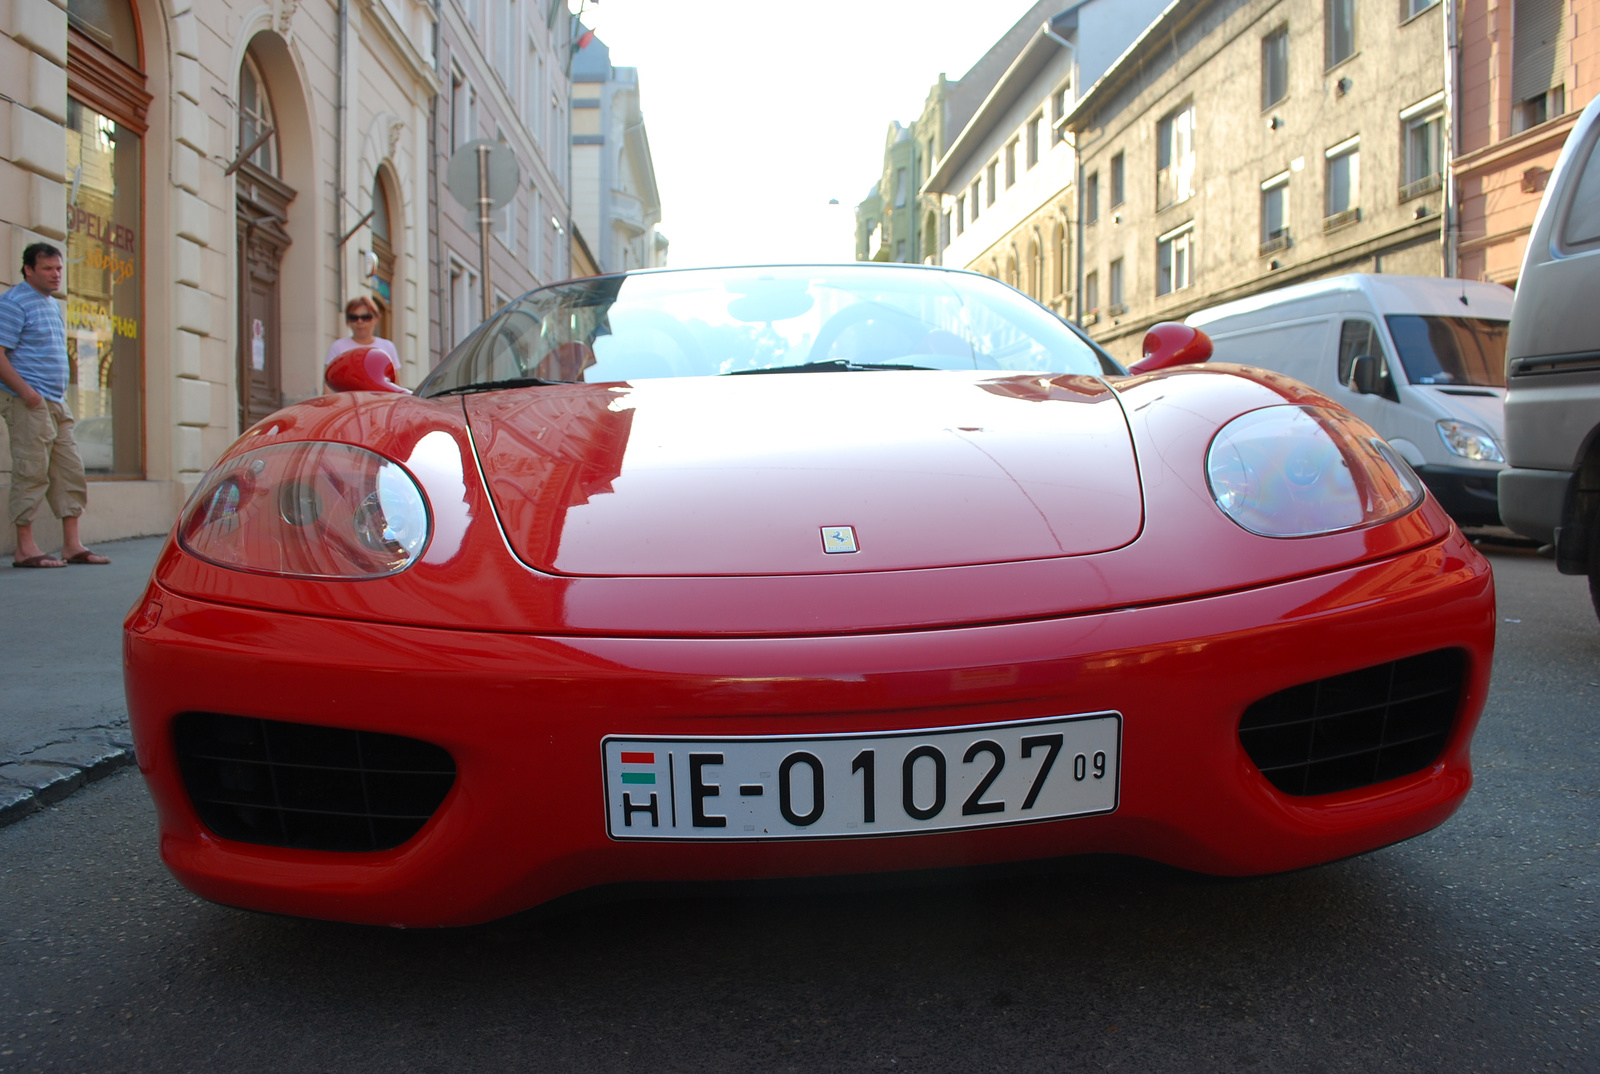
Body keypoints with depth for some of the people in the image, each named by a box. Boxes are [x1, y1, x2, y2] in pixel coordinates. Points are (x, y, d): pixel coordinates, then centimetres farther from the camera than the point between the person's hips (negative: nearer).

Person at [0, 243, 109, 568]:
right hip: (29, 403, -9)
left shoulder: (53, 305, 20)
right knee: (31, 471, -8)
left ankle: (72, 545, 11)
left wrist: (61, 393, 16)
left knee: (70, 472, 7)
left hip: (56, 403, 9)